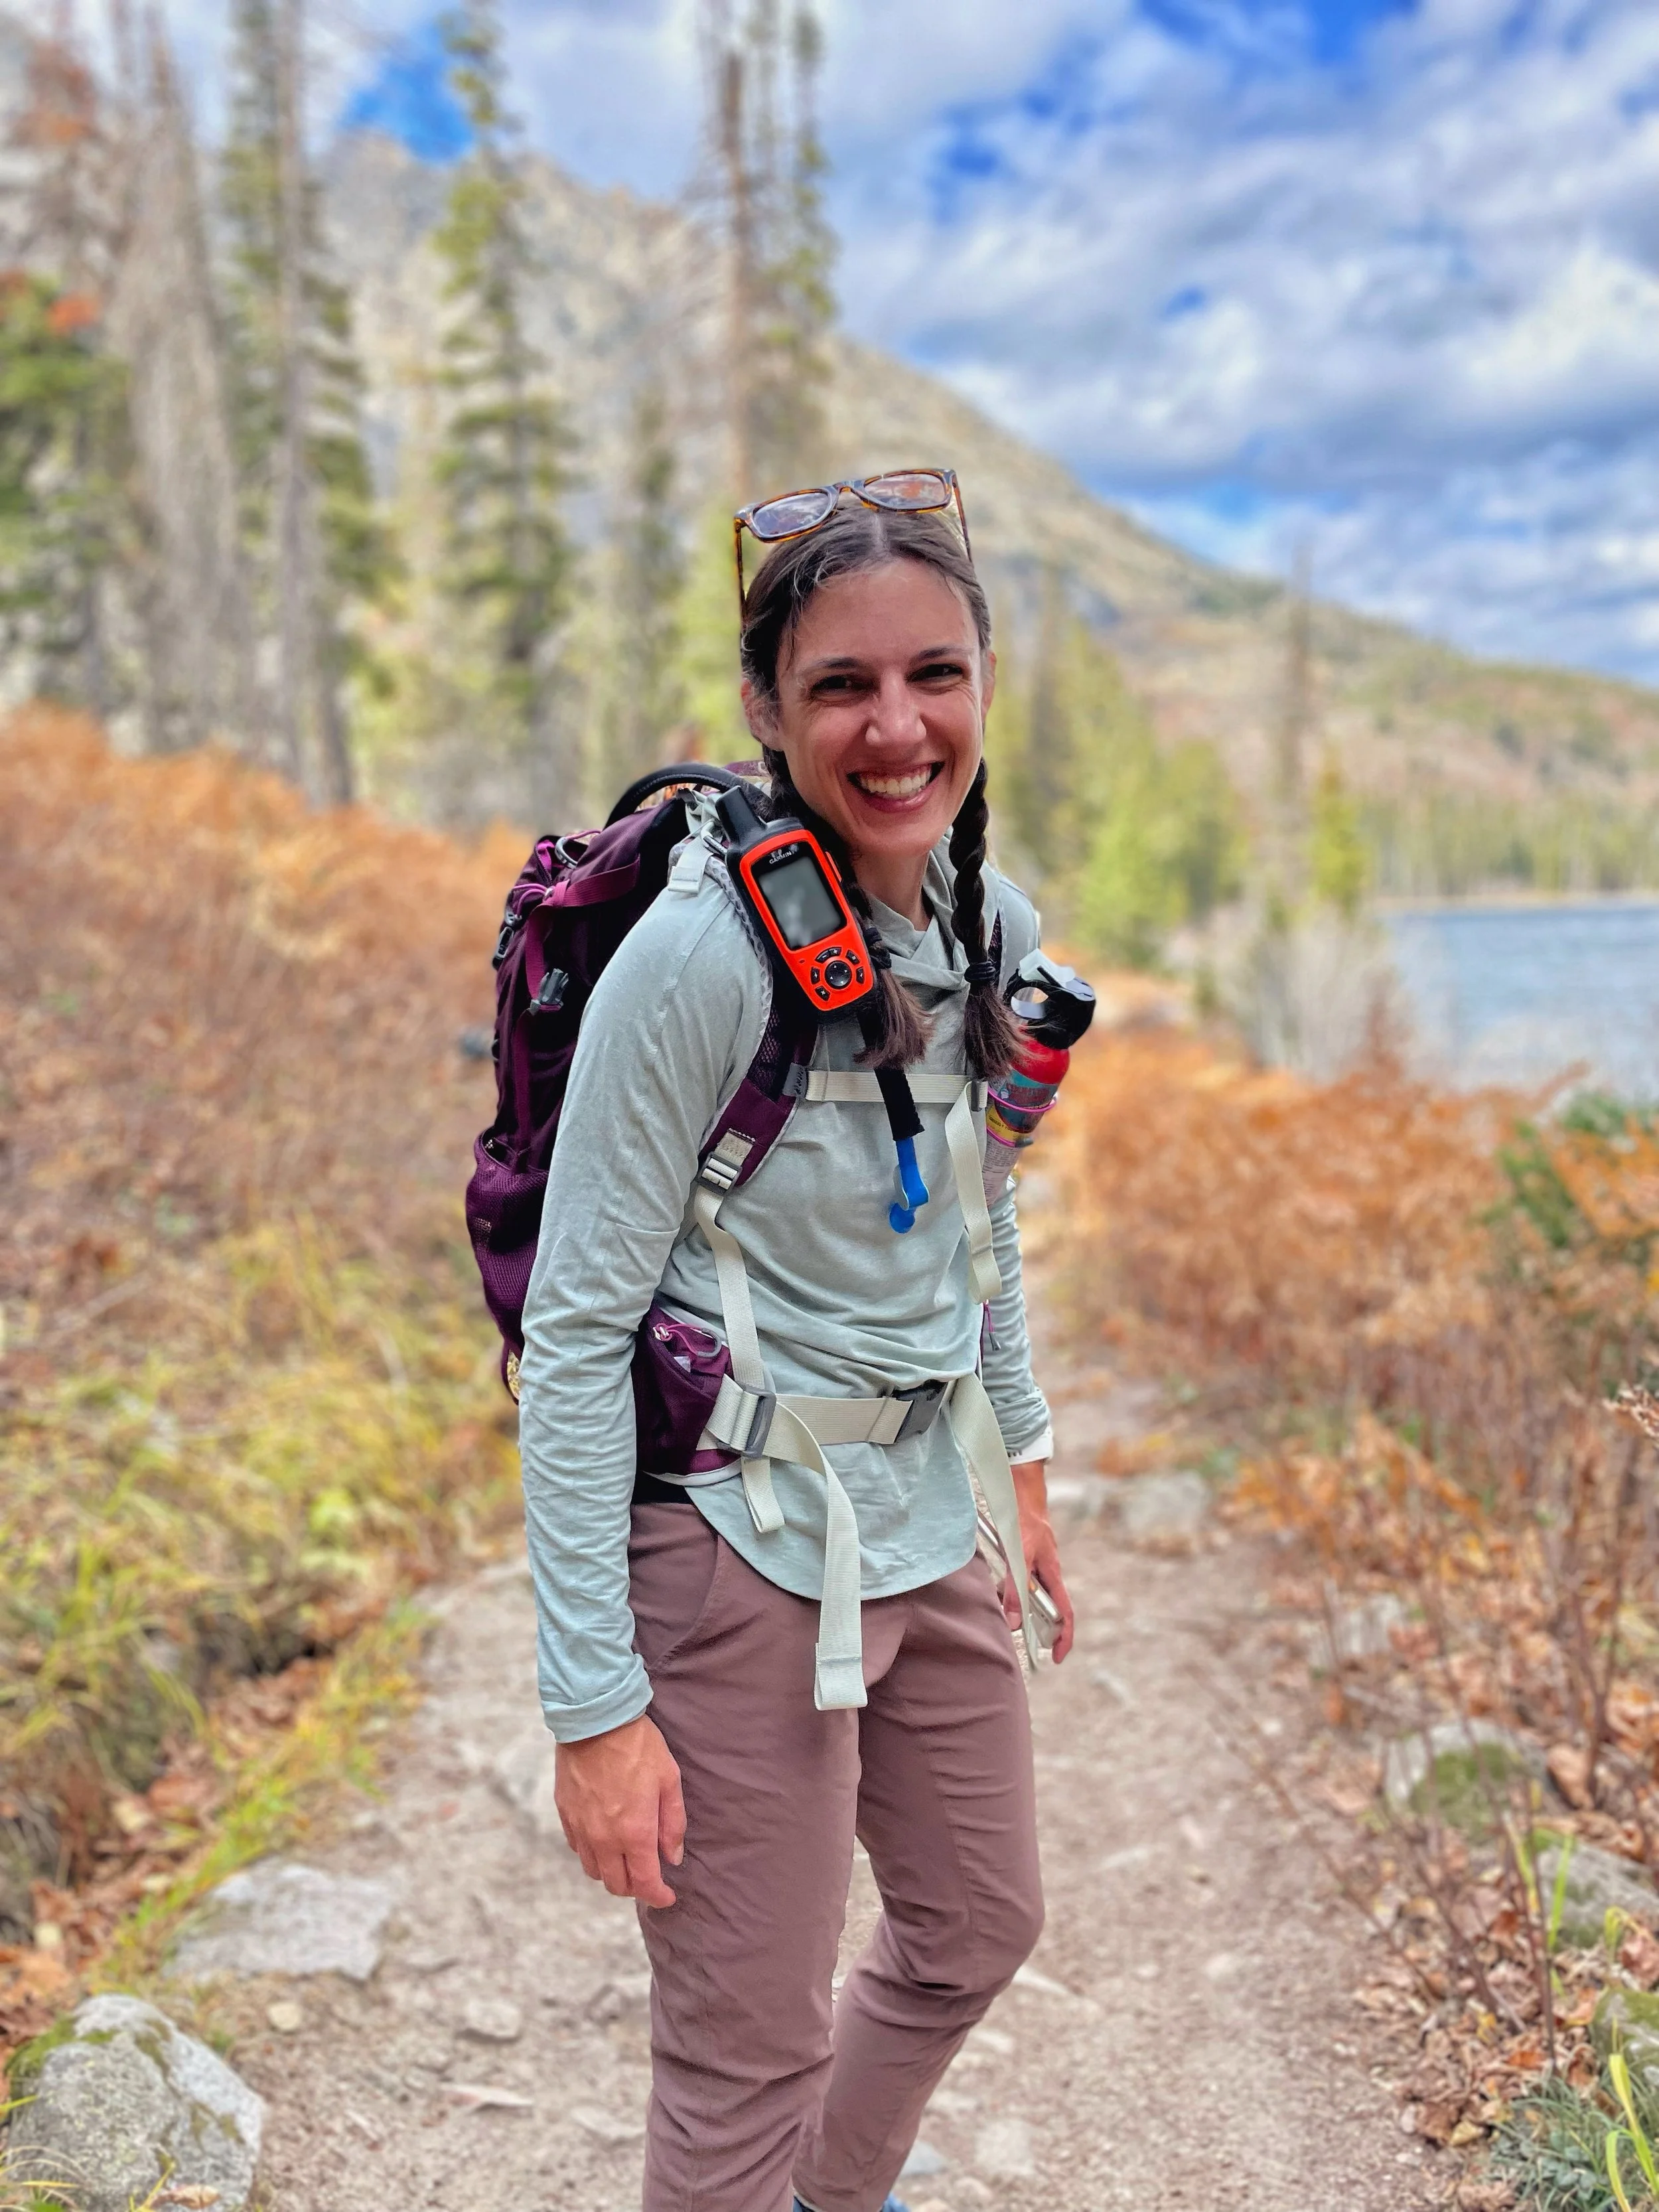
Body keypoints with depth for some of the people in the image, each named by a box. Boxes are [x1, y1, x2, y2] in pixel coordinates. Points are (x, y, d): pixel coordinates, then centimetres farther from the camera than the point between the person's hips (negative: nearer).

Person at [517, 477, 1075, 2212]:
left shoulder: (993, 926, -1)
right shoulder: (701, 958, -23)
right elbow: (573, 1331, -19)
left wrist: (1019, 1458, 18)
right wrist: (593, 1700, -18)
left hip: (933, 1530, 8)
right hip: (743, 1552, -7)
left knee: (979, 1929, 25)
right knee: (752, 2054, 7)